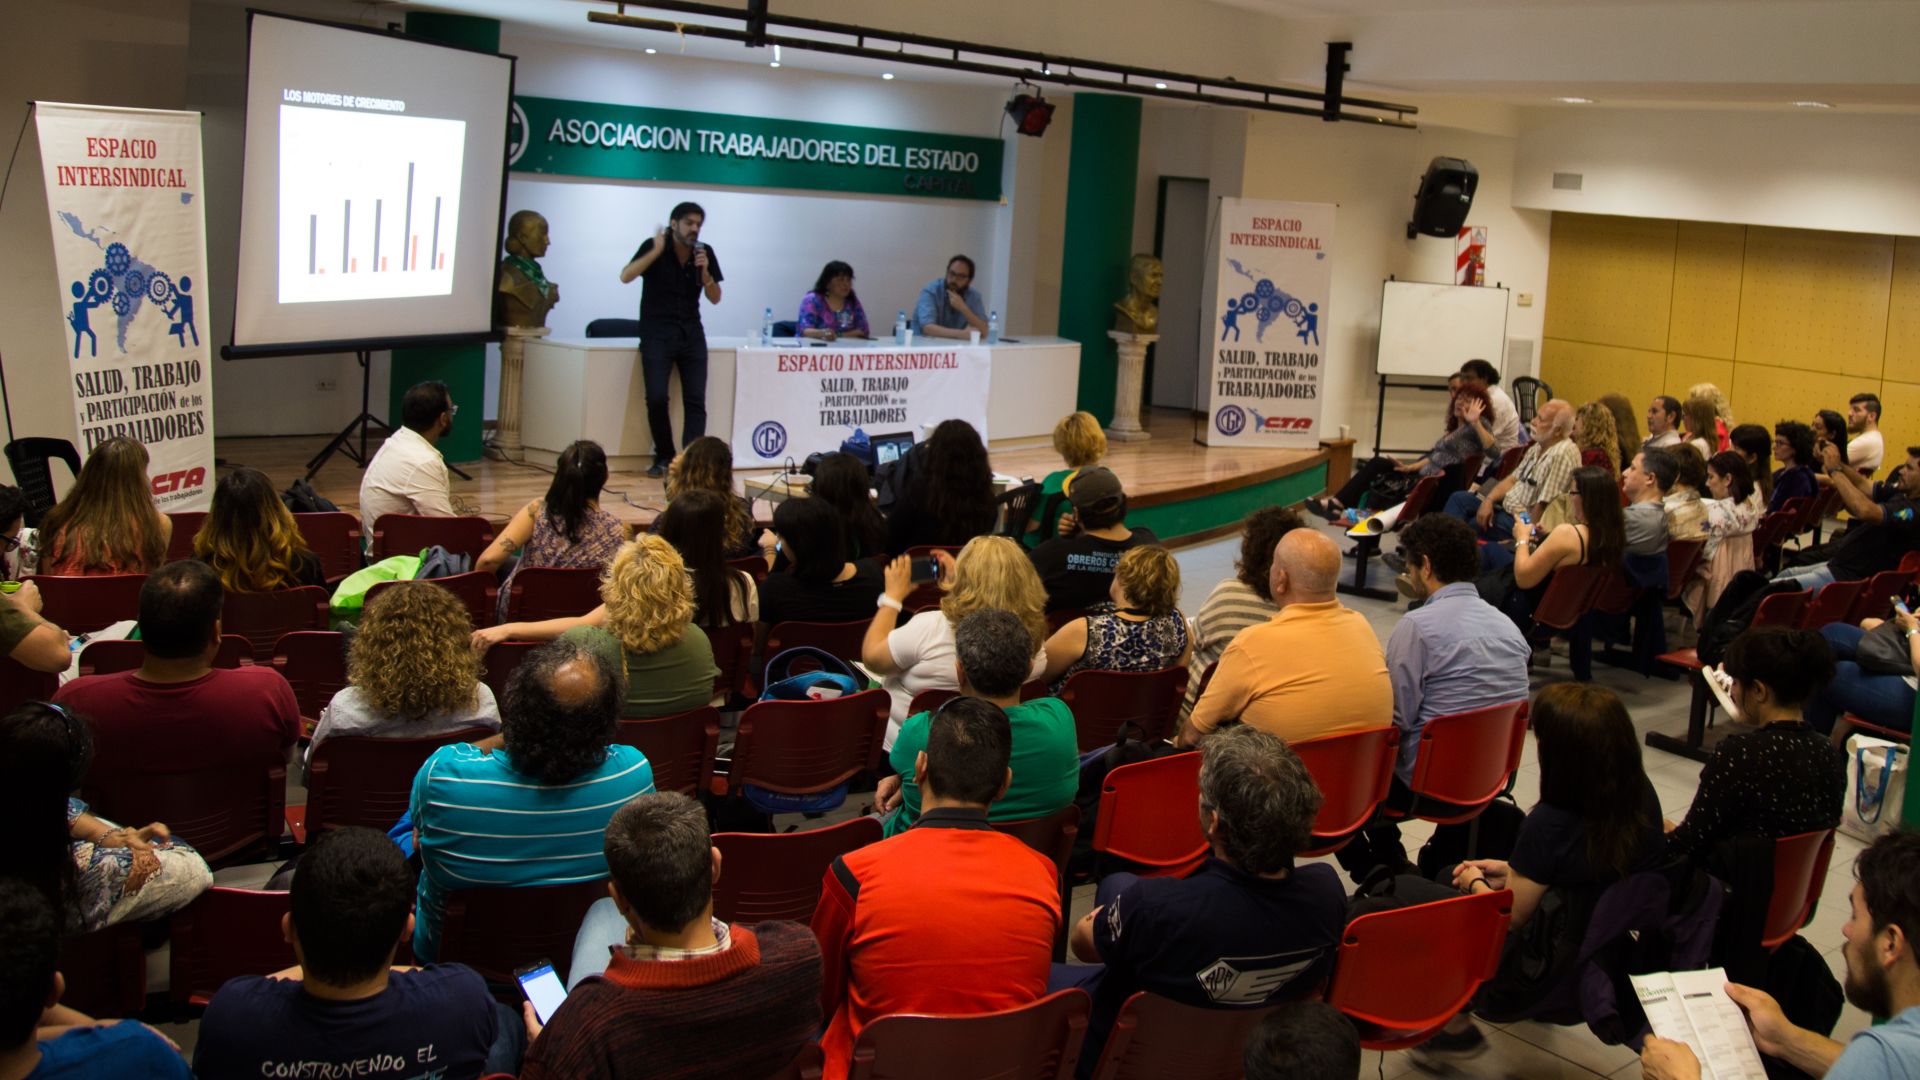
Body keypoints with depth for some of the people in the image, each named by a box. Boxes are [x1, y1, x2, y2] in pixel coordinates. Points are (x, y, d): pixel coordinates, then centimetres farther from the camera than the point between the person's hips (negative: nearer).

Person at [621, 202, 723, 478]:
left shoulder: (705, 252, 4)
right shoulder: (653, 246, -5)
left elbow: (715, 298, 6)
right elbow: (625, 277, -19)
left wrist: (705, 272, -12)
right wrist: (656, 250, -25)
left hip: (691, 334, 3)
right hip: (657, 334, -3)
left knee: (696, 400, -7)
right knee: (657, 398, -13)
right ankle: (664, 457, 5)